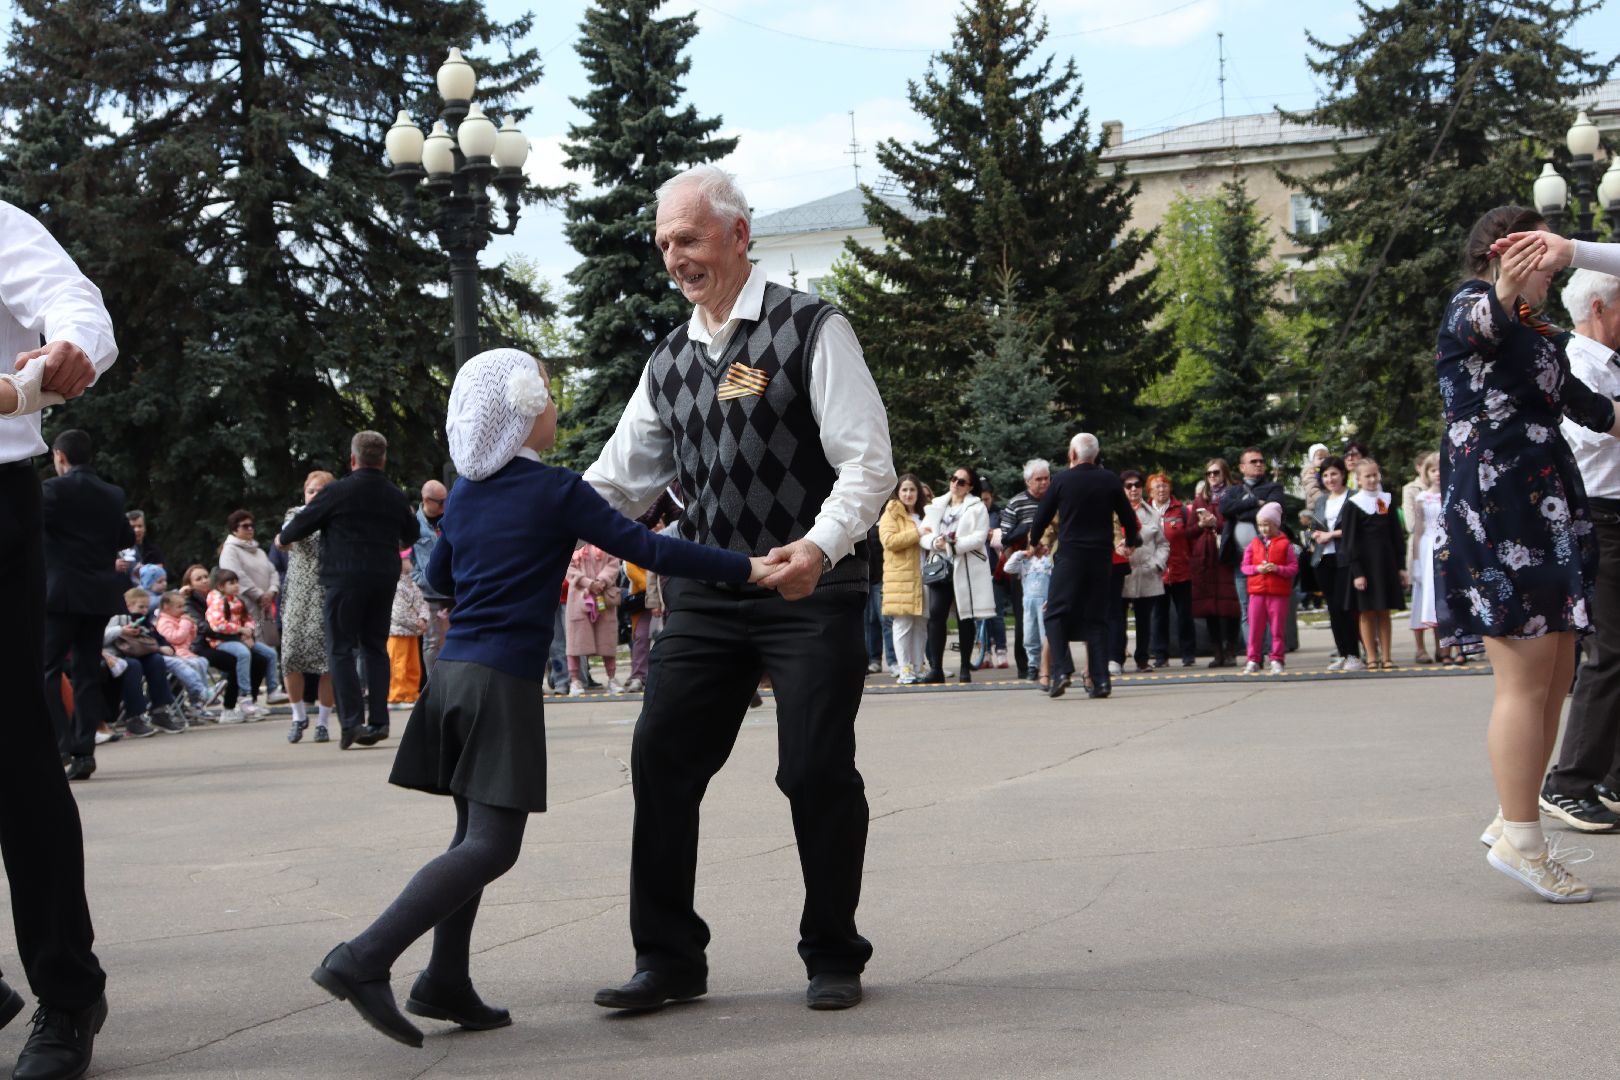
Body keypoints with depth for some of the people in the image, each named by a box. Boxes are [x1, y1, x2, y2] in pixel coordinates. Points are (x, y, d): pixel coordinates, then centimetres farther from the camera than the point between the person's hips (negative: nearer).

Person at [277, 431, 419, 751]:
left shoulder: (336, 492, -8)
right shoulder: (396, 496, 7)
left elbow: (302, 524, 1)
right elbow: (412, 535, 23)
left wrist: (283, 538, 23)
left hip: (346, 578, -5)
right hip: (384, 578, 5)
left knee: (341, 649, -1)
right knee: (376, 647, 12)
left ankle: (351, 721, -12)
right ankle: (379, 721, 8)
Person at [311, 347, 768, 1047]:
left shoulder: (463, 495, 13)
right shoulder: (557, 491, -7)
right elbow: (643, 548, -12)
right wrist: (745, 568, -12)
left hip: (452, 671, 8)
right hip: (504, 682, -8)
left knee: (476, 832, 14)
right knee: (491, 845, -8)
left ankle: (445, 984, 13)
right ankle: (363, 960, -17)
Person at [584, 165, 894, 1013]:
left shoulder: (810, 330, -5)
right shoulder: (669, 362, 13)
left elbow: (869, 465, -12)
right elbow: (616, 482, 15)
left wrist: (820, 546, -28)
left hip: (810, 591, -5)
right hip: (705, 591, 6)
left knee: (817, 771, -2)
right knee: (661, 758, -1)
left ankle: (833, 958, 16)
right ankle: (669, 958, 10)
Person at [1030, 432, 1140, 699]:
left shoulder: (1061, 482, -2)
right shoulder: (1110, 481, 3)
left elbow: (1041, 518, 5)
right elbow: (1128, 516, 10)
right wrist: (1131, 541, 32)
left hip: (1069, 557, -3)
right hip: (1101, 557, 3)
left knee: (1056, 615, 3)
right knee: (1096, 619, 8)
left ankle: (1061, 670, -15)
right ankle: (1100, 680, 1)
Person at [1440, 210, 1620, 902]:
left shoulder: (1535, 332, 24)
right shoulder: (1475, 303, -4)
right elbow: (1473, 326, -31)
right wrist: (1502, 296, -50)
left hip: (1547, 512, 10)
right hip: (1499, 510, -10)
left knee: (1553, 681, 8)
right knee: (1526, 681, -11)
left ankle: (1514, 824, 14)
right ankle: (1520, 840, -7)